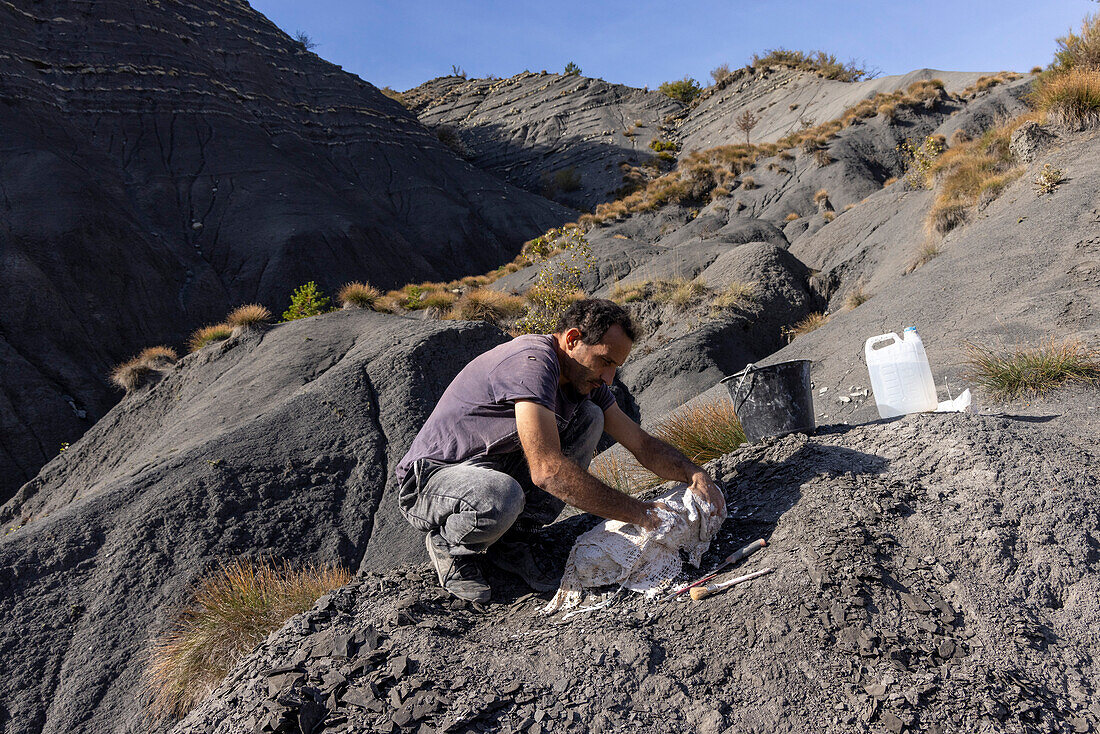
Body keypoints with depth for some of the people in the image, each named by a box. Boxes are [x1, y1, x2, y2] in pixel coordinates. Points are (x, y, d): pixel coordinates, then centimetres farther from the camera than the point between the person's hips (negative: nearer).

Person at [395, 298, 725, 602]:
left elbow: (643, 444, 8)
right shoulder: (531, 362, -27)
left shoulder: (584, 379, 2)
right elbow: (547, 469, -36)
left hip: (495, 470, 9)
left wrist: (695, 474, -10)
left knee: (589, 417, -3)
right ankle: (447, 544, -4)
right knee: (500, 499, -42)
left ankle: (511, 540, 1)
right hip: (431, 478, -8)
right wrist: (637, 512, -29)